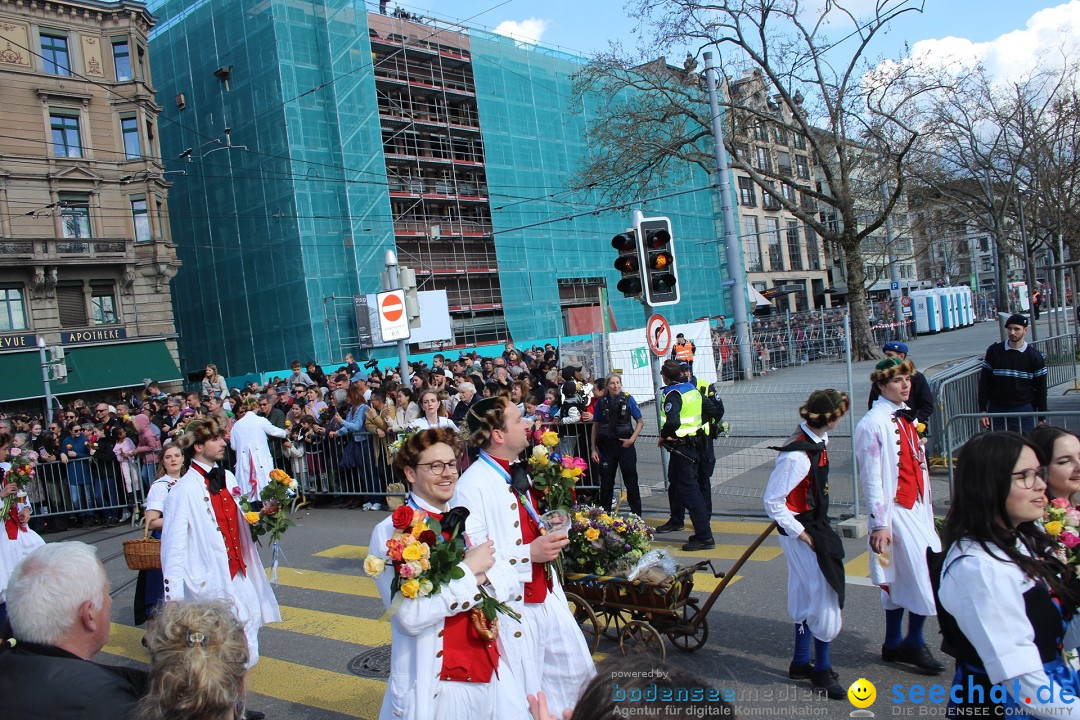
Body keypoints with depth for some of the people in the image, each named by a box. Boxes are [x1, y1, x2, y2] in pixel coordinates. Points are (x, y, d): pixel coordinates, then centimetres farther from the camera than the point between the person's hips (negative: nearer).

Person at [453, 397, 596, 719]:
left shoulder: (517, 472, 7)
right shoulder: (472, 486, -21)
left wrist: (548, 534, 4)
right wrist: (530, 553, -26)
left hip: (546, 598, 9)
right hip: (511, 608, -9)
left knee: (575, 669, 20)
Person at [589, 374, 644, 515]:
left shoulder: (628, 399, -3)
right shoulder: (601, 401, 2)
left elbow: (640, 422, 1)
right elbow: (595, 425, 6)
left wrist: (632, 439, -11)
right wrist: (594, 449, 3)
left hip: (624, 445, -2)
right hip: (606, 446, 2)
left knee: (631, 481, 5)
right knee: (606, 482, 9)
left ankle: (636, 515, 15)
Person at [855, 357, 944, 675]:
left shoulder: (907, 417, 10)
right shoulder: (873, 424, -16)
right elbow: (871, 478, -17)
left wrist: (927, 511, 18)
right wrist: (879, 523, -17)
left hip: (916, 508, 8)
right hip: (895, 511, -8)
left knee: (899, 577, 14)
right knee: (925, 574, -4)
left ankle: (894, 645, 25)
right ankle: (914, 642, 14)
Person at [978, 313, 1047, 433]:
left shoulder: (1035, 356, 2)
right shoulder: (994, 351, 2)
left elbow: (1041, 389, 5)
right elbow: (984, 382, 4)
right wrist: (983, 410, -1)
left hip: (1024, 411, 0)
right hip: (997, 410, 1)